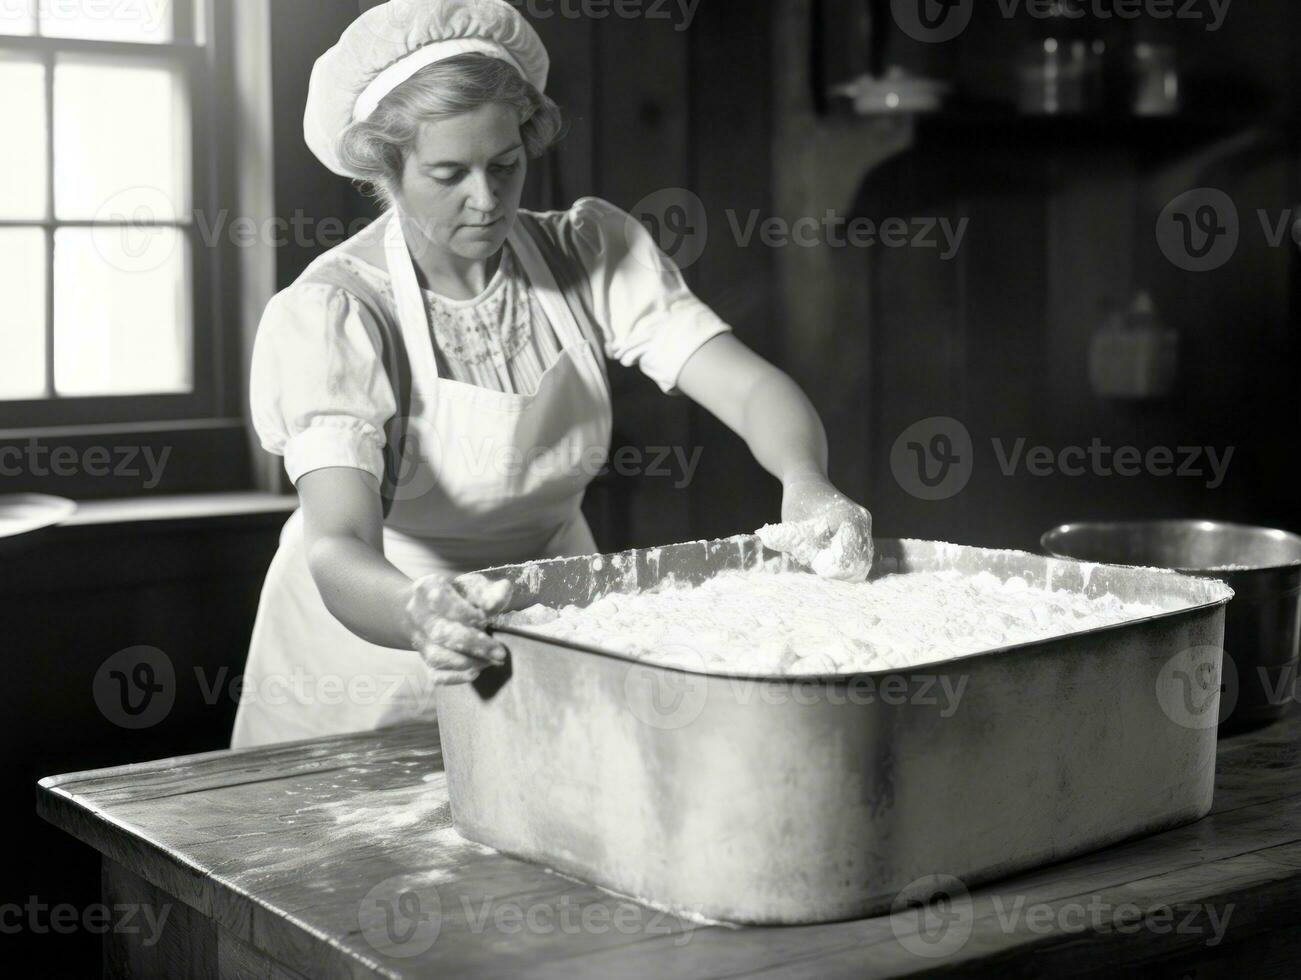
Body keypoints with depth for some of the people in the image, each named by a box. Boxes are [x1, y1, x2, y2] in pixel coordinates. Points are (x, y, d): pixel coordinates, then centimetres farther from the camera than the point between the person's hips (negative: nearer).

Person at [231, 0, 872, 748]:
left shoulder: (592, 252, -8)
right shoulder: (329, 314, -20)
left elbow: (750, 387, -17)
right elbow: (337, 549, -32)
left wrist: (806, 484, -38)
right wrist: (418, 613, -53)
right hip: (373, 640, -2)